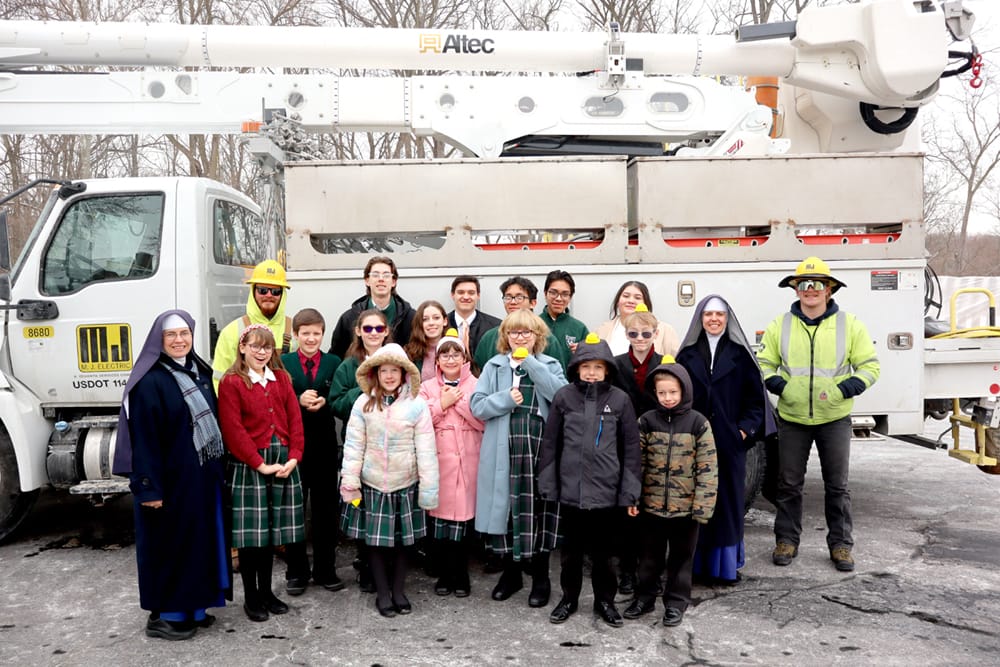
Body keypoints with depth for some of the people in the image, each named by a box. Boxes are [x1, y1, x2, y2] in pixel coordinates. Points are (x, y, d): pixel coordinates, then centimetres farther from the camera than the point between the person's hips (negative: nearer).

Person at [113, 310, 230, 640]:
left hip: (203, 475, 7)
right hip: (170, 477, -7)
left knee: (199, 537, 13)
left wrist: (220, 469, 11)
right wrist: (149, 487, -19)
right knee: (169, 541, 3)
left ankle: (192, 606, 27)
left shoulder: (199, 372, 9)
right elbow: (143, 438, -16)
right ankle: (161, 615, 16)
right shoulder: (150, 382, -14)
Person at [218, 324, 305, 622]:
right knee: (251, 531, 2)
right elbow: (233, 431, -12)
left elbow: (295, 420, 6)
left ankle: (266, 590, 26)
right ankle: (251, 597, 16)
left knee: (271, 530, 13)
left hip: (283, 463, 5)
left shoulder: (282, 378, 10)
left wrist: (293, 456, -7)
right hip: (249, 466, -4)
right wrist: (260, 464, -15)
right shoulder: (231, 383, -6)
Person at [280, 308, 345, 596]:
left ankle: (325, 570, 23)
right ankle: (297, 571, 22)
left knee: (326, 511, 9)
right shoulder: (282, 363, 2)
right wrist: (299, 401, -21)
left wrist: (323, 403, -20)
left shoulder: (334, 363, 5)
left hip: (325, 446, 1)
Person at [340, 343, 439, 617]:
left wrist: (429, 487, -7)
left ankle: (399, 591, 28)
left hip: (405, 484, 0)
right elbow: (354, 444, -2)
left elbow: (426, 449, -7)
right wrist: (350, 480, -5)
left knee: (401, 539, 12)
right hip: (372, 484, 1)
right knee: (375, 540, 8)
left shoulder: (417, 405, -9)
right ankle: (382, 593, 23)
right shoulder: (364, 403, -6)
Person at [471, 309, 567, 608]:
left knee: (538, 512, 4)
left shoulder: (550, 365, 7)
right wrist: (506, 398, -14)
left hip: (541, 450, -1)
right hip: (505, 452, 1)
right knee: (506, 510, 7)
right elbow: (477, 405, 2)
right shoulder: (494, 366, 8)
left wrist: (531, 363, -12)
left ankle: (540, 578, 20)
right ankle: (511, 573, 26)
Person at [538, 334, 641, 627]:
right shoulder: (564, 397, -3)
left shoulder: (620, 399, -3)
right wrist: (547, 485, 1)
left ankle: (604, 600, 30)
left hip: (606, 490, -1)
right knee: (571, 549, 15)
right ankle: (569, 598, 32)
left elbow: (630, 448, 0)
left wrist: (630, 492, -1)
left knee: (602, 550, 12)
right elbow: (550, 443, 2)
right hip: (570, 488, 1)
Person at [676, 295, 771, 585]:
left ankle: (726, 564, 15)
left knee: (728, 500, 4)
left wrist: (746, 429, -5)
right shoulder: (687, 355, 7)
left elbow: (755, 397, 4)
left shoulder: (740, 354, 4)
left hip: (730, 442, -1)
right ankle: (696, 563, 13)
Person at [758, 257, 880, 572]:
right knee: (788, 483, 8)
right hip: (792, 419, 1)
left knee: (837, 485, 8)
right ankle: (787, 540, 22)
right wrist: (776, 383, -11)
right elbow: (763, 363, 9)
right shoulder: (780, 325, 2)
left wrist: (849, 387, -14)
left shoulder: (849, 325, -1)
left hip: (834, 419, -1)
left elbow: (870, 366, 2)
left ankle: (841, 544, 21)